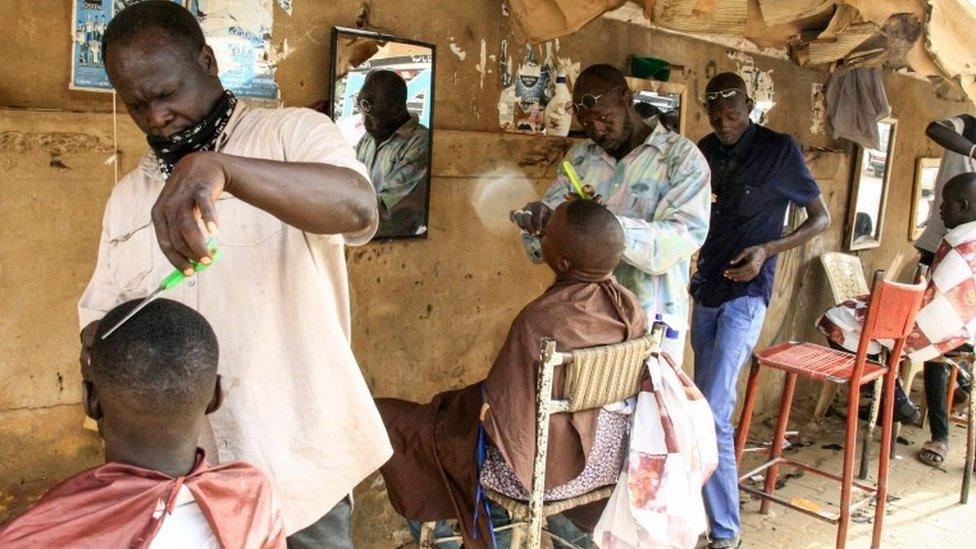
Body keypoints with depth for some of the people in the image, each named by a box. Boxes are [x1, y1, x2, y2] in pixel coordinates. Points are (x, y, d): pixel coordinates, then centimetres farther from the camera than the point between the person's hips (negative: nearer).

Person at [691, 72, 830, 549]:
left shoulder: (779, 150, -9)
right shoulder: (705, 151, 6)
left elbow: (821, 219, -4)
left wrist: (768, 250, -18)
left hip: (745, 295, -6)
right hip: (706, 290, 6)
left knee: (713, 413, -14)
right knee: (704, 404, 15)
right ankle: (710, 497, 33)